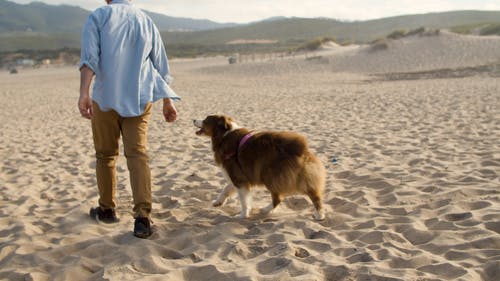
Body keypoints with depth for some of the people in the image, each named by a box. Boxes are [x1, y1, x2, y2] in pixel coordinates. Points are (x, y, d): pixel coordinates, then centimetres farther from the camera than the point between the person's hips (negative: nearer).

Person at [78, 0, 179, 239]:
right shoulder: (145, 21, 12)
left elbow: (89, 57, -14)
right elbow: (161, 65, 13)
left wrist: (84, 93, -23)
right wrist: (168, 101, 18)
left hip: (105, 98, -1)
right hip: (139, 99, 2)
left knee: (105, 155, 14)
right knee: (137, 154, -3)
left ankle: (107, 209, 28)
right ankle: (142, 216, -18)